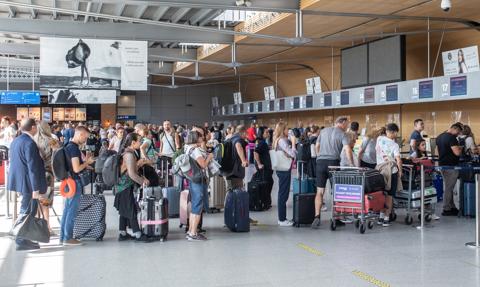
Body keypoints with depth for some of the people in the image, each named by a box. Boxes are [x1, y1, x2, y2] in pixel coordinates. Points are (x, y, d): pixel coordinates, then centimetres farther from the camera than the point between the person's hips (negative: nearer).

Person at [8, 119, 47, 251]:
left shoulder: (15, 141, 9)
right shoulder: (30, 143, -20)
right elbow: (33, 167, -23)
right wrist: (36, 188, -22)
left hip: (19, 180, 9)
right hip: (28, 182, -9)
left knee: (27, 211, 19)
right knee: (27, 212, 1)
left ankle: (24, 239, 26)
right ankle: (21, 241, 7)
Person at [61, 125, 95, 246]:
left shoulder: (68, 146, 12)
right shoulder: (74, 148, -18)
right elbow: (76, 169, -22)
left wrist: (85, 161, 18)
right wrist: (87, 162, -8)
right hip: (74, 182, -10)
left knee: (67, 210, 13)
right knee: (72, 211, -3)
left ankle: (63, 236, 18)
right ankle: (68, 238, 2)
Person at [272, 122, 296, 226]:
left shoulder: (278, 140, 14)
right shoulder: (282, 140, -16)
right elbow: (293, 154, -22)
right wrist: (293, 143, -9)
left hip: (282, 170, 10)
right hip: (284, 170, -10)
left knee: (283, 194, 14)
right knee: (283, 194, -5)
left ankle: (282, 218, 20)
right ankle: (282, 220, 0)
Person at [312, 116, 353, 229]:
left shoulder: (324, 131, 13)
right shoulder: (342, 134, 0)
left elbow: (317, 146, 18)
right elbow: (347, 149, -13)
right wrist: (351, 165, -10)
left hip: (320, 162, 3)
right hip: (333, 162, -3)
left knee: (319, 191, 4)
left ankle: (317, 217, -10)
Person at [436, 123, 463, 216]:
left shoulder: (439, 137, 11)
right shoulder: (451, 137, -18)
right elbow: (457, 153, -23)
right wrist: (460, 149, -4)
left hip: (442, 165, 9)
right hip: (451, 166, -9)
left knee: (448, 187, 16)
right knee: (449, 188, -2)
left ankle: (452, 207, 23)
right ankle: (447, 209, 4)